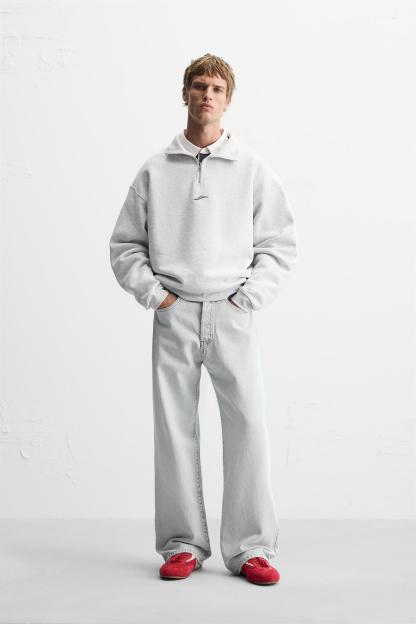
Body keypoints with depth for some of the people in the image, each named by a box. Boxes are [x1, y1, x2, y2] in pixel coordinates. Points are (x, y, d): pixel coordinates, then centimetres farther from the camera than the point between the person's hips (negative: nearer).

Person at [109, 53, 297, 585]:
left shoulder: (252, 168, 7)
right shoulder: (155, 170, 9)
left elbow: (280, 243, 7)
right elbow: (125, 244, 11)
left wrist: (247, 298, -3)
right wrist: (155, 295, -2)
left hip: (232, 316, -1)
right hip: (174, 316, 1)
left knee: (248, 426, -6)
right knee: (175, 429, 3)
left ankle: (250, 548, 4)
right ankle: (183, 544, 14)